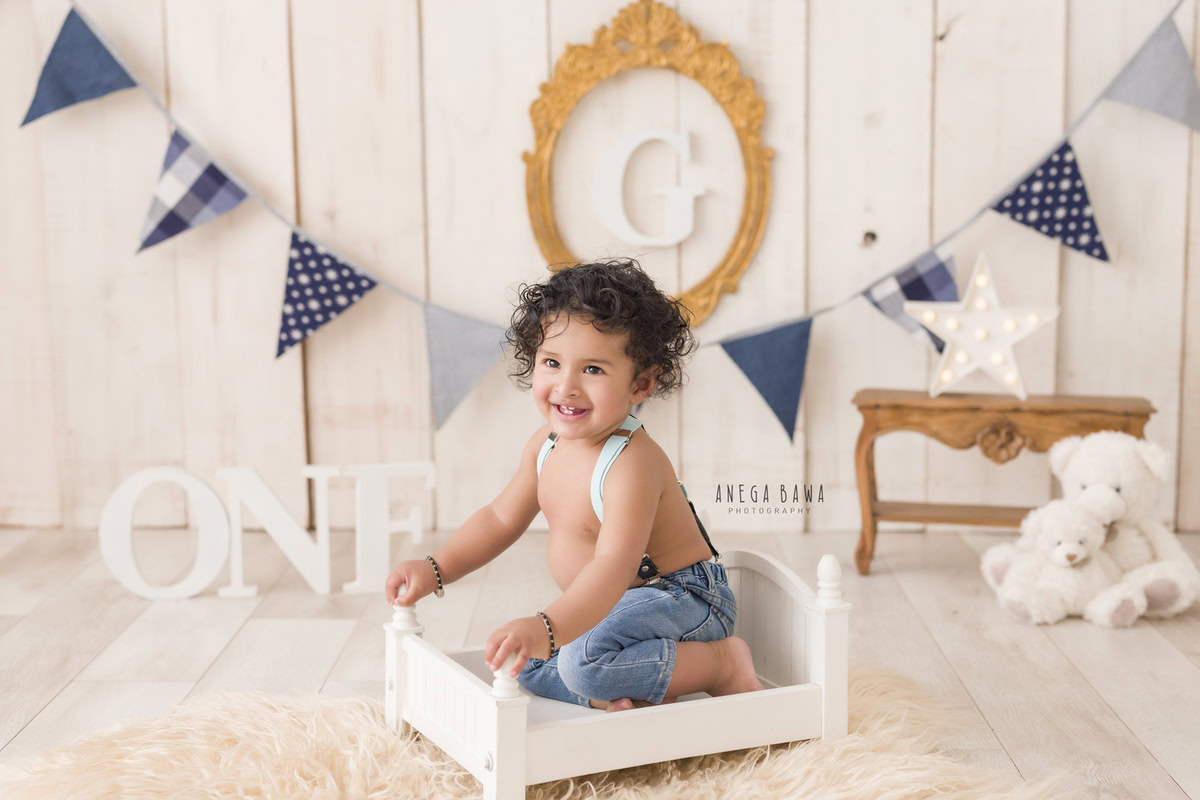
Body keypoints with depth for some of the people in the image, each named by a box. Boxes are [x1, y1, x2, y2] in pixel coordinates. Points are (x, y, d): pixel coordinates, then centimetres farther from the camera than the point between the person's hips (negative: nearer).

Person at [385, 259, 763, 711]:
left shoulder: (631, 463, -29)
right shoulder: (547, 444, -2)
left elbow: (614, 566, -42)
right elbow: (502, 518, 12)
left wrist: (548, 627, -57)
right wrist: (436, 570, 0)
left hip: (683, 599, -9)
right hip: (609, 605, 9)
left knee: (585, 658, -33)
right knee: (521, 660, 0)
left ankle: (723, 662, -13)